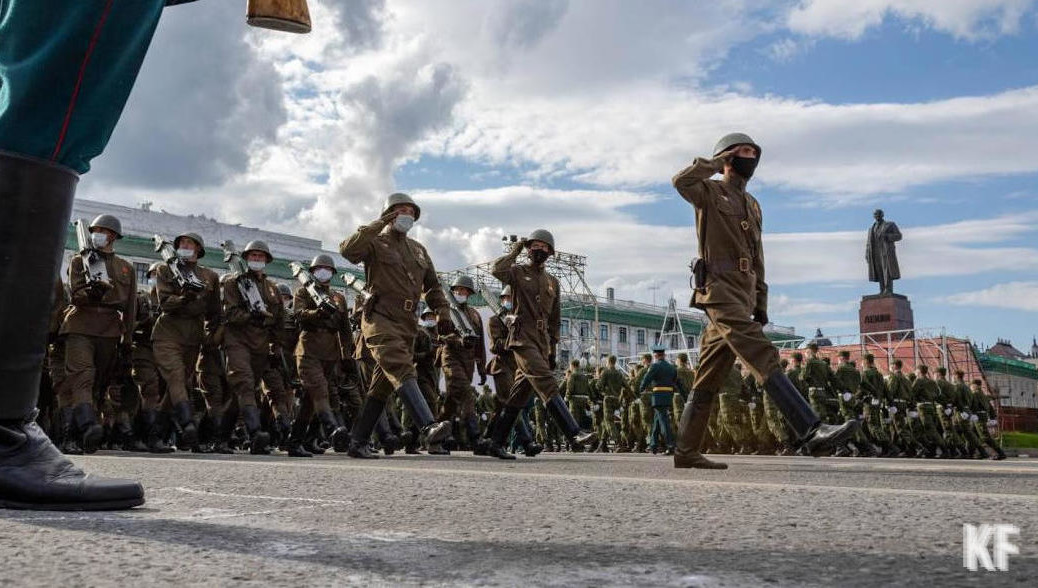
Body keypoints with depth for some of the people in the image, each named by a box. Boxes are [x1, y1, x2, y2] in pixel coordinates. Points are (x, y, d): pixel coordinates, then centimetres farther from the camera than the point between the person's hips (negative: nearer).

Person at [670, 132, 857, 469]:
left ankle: (686, 452, 11)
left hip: (743, 297, 8)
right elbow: (681, 181, -20)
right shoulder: (710, 192, 4)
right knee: (764, 358, -22)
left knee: (709, 380, 7)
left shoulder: (753, 206, 26)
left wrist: (761, 305, 18)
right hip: (720, 291, -8)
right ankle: (811, 431, -30)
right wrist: (718, 162, -5)